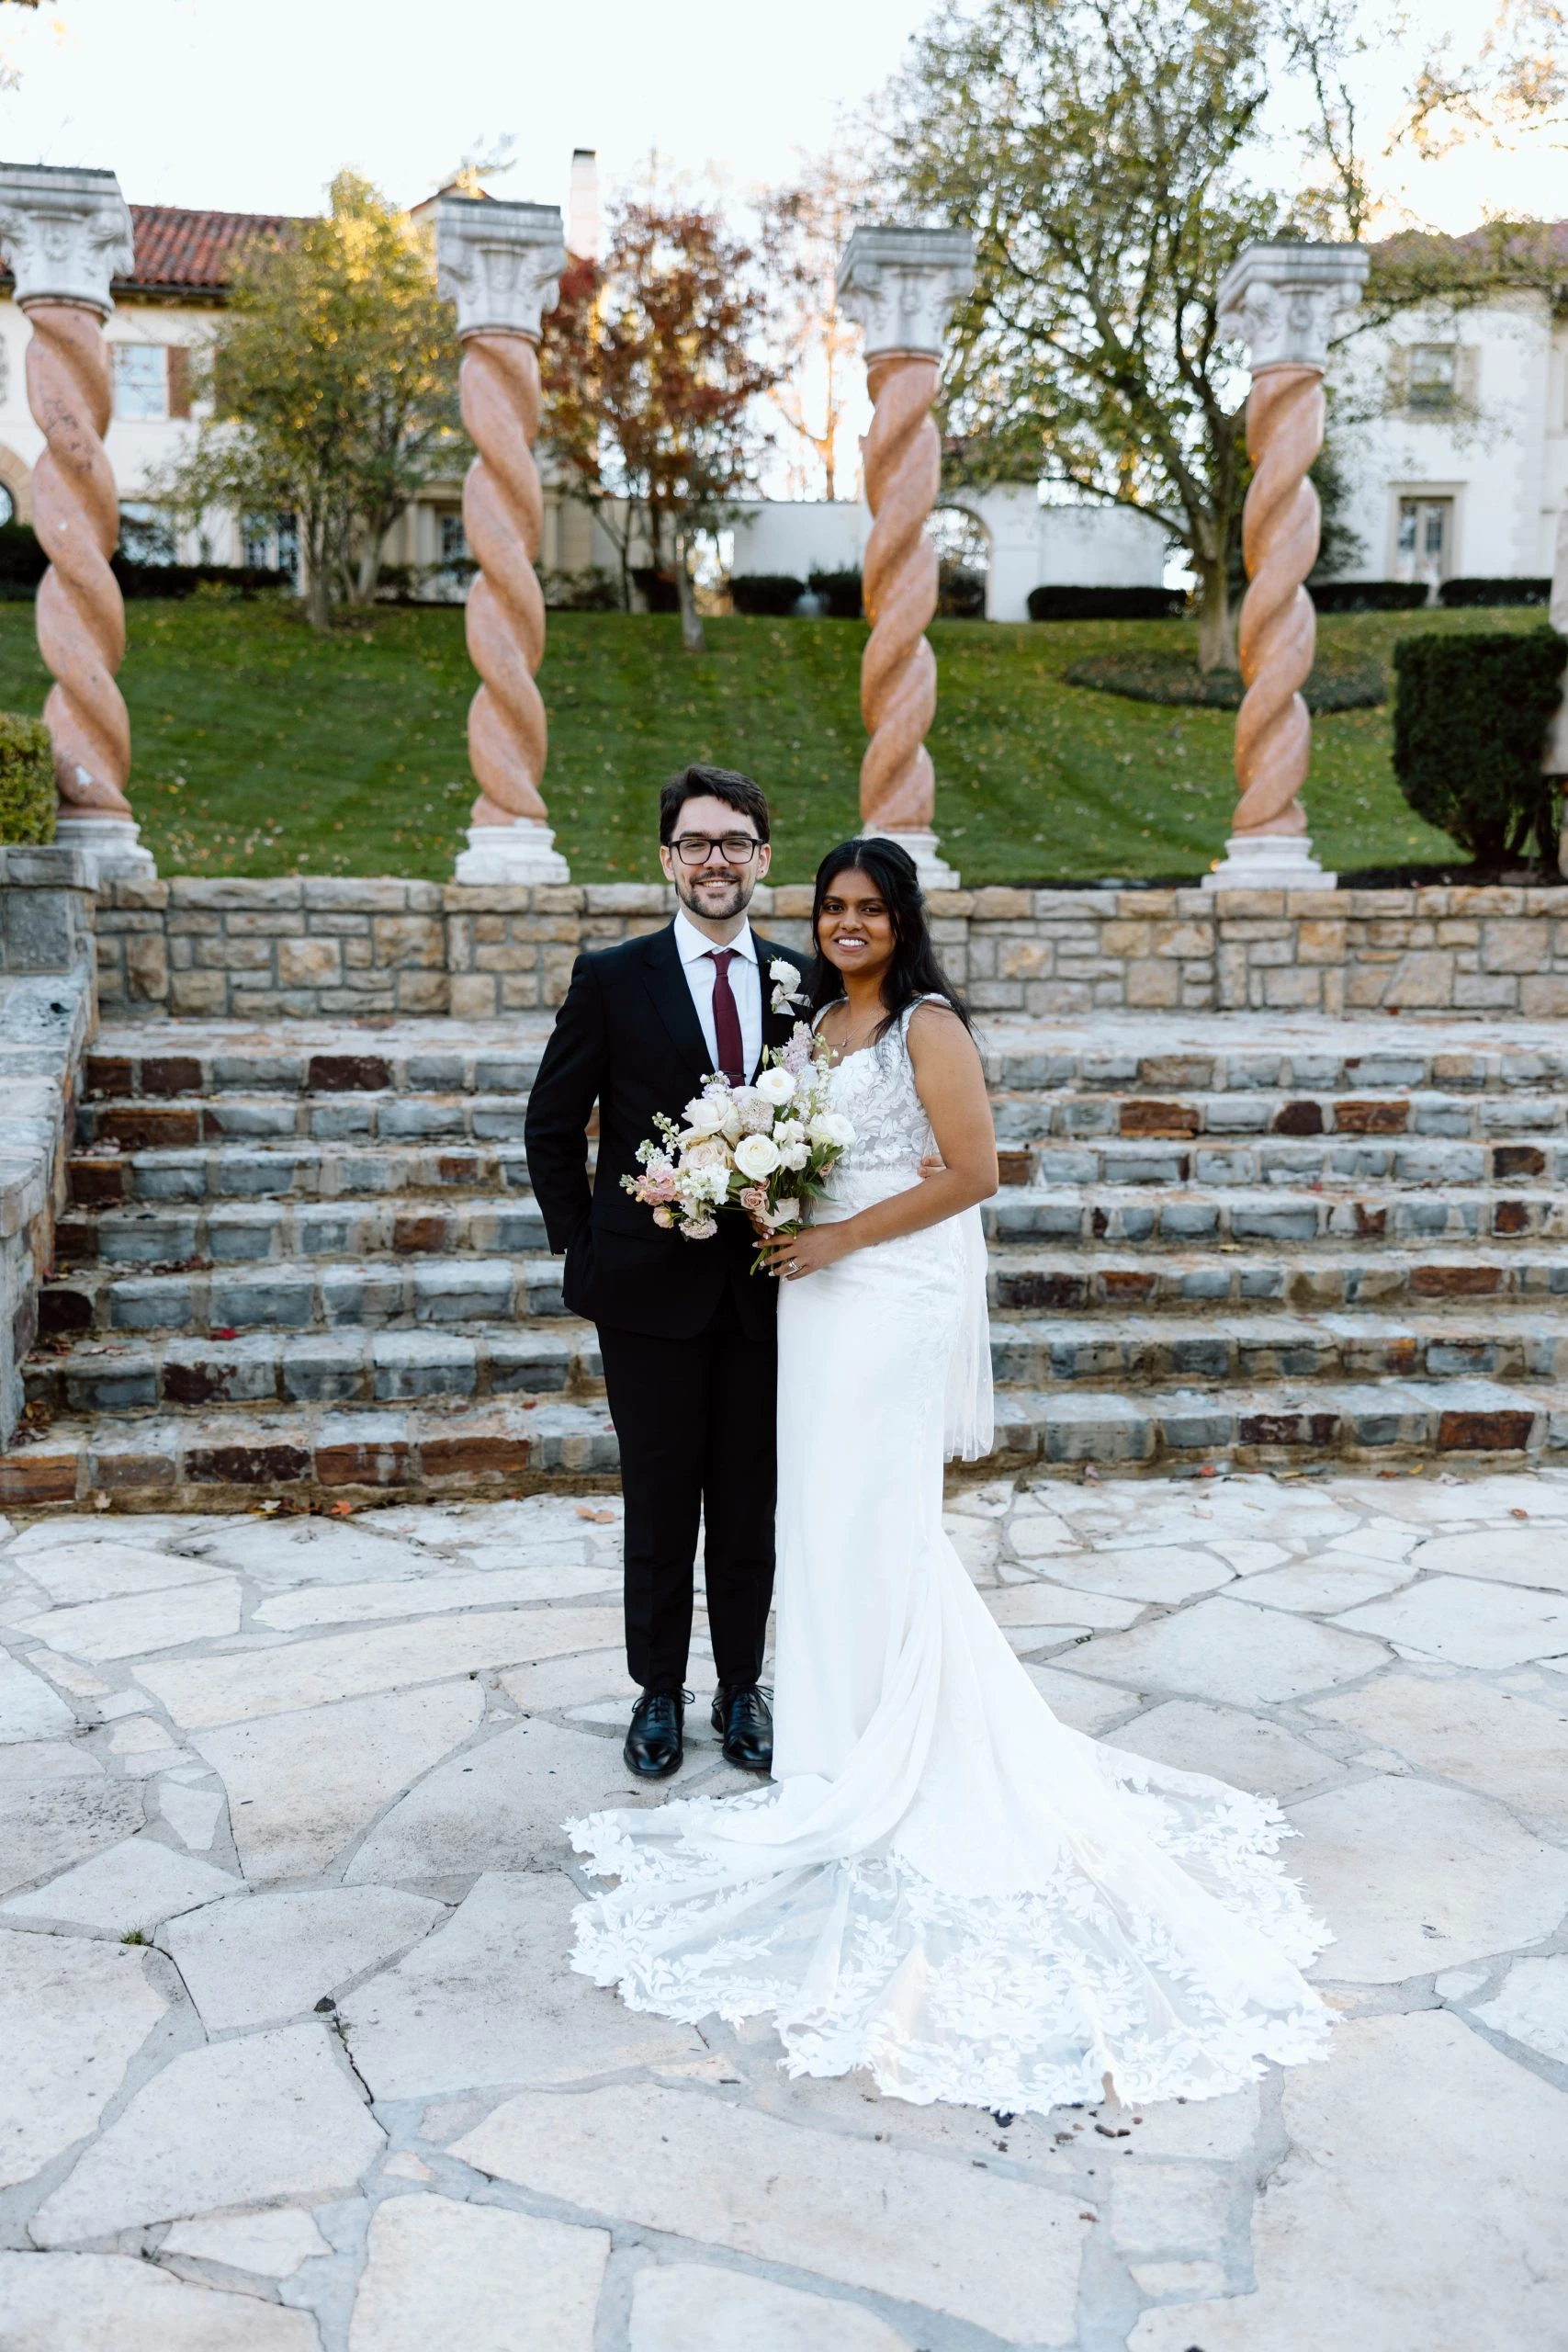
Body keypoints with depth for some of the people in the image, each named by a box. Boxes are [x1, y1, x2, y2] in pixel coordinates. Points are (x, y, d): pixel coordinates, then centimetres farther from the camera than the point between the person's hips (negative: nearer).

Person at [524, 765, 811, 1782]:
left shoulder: (802, 980, 3)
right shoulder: (613, 978, -3)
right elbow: (553, 1125, 2)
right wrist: (584, 1251, 0)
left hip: (765, 1284, 2)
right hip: (651, 1287, -2)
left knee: (751, 1506, 12)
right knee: (660, 1504, 10)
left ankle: (742, 1689, 29)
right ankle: (660, 1692, 27)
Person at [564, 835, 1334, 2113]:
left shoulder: (928, 1026, -10)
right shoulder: (818, 1020, 13)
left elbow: (972, 1171, -16)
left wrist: (839, 1237, -16)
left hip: (894, 1301, -8)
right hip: (819, 1295, 8)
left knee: (871, 1520, -1)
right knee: (827, 1516, 12)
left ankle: (887, 1769, 14)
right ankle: (854, 1740, 27)